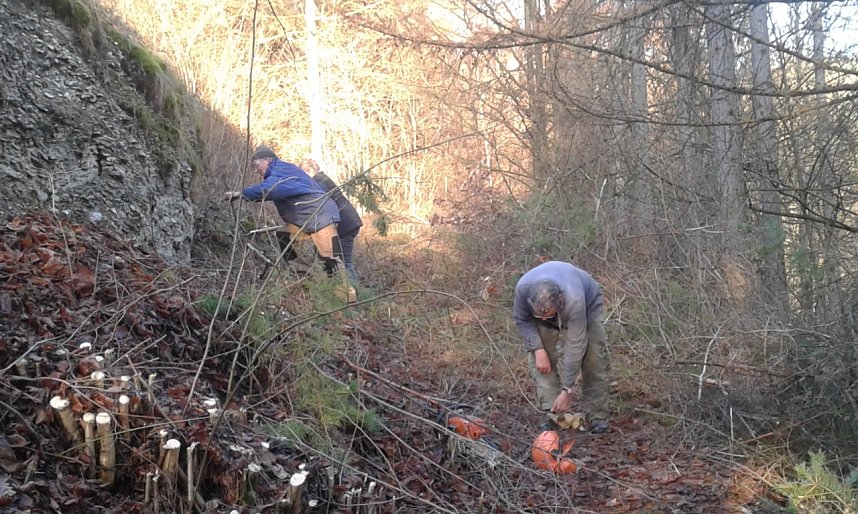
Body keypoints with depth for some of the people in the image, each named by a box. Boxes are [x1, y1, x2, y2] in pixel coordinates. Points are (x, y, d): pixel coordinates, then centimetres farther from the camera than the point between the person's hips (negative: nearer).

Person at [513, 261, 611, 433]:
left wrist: (567, 390, -34)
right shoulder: (523, 288, -39)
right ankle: (551, 414, -10)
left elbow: (575, 346, -38)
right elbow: (522, 319, -18)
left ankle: (598, 416, -2)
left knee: (594, 360, -13)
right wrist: (538, 350, -29)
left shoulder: (574, 300, -46)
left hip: (587, 305, -3)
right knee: (540, 362, -14)